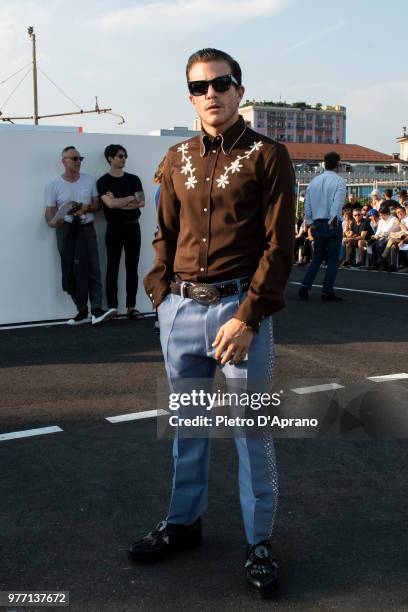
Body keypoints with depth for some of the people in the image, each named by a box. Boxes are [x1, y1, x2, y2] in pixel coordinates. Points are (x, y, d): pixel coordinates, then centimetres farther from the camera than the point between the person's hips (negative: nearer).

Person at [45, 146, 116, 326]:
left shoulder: (89, 180, 9)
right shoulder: (54, 185, 2)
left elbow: (96, 204, 11)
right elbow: (49, 212, 0)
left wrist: (86, 208, -12)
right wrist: (53, 221, -23)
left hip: (86, 228, 1)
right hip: (66, 230, -1)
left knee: (93, 270, -8)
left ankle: (96, 311, -12)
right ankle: (82, 311, 8)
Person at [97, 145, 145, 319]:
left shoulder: (133, 179, 8)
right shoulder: (103, 181, -1)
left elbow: (141, 202, -4)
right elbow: (110, 203, -16)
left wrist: (119, 203, -11)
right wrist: (131, 198, -5)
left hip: (133, 227, 3)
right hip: (114, 228, -3)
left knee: (132, 268, 5)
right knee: (113, 268, 0)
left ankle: (131, 307, 10)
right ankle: (112, 308, 5)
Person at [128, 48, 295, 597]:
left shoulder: (267, 156, -3)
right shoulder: (178, 159, 12)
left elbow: (279, 246, -9)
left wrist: (247, 318, -17)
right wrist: (163, 296, 4)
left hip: (239, 308, -4)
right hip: (180, 310, 5)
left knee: (252, 429, 3)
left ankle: (259, 542, 18)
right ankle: (184, 521, 32)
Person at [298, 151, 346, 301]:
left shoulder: (314, 181, 10)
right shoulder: (339, 181, -8)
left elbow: (307, 205, 11)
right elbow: (337, 204, -18)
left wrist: (310, 222, 16)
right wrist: (333, 221, -15)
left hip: (317, 224, 5)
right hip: (333, 225, -5)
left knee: (317, 257, 14)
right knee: (333, 259, 4)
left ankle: (305, 286, 1)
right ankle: (327, 292, 4)